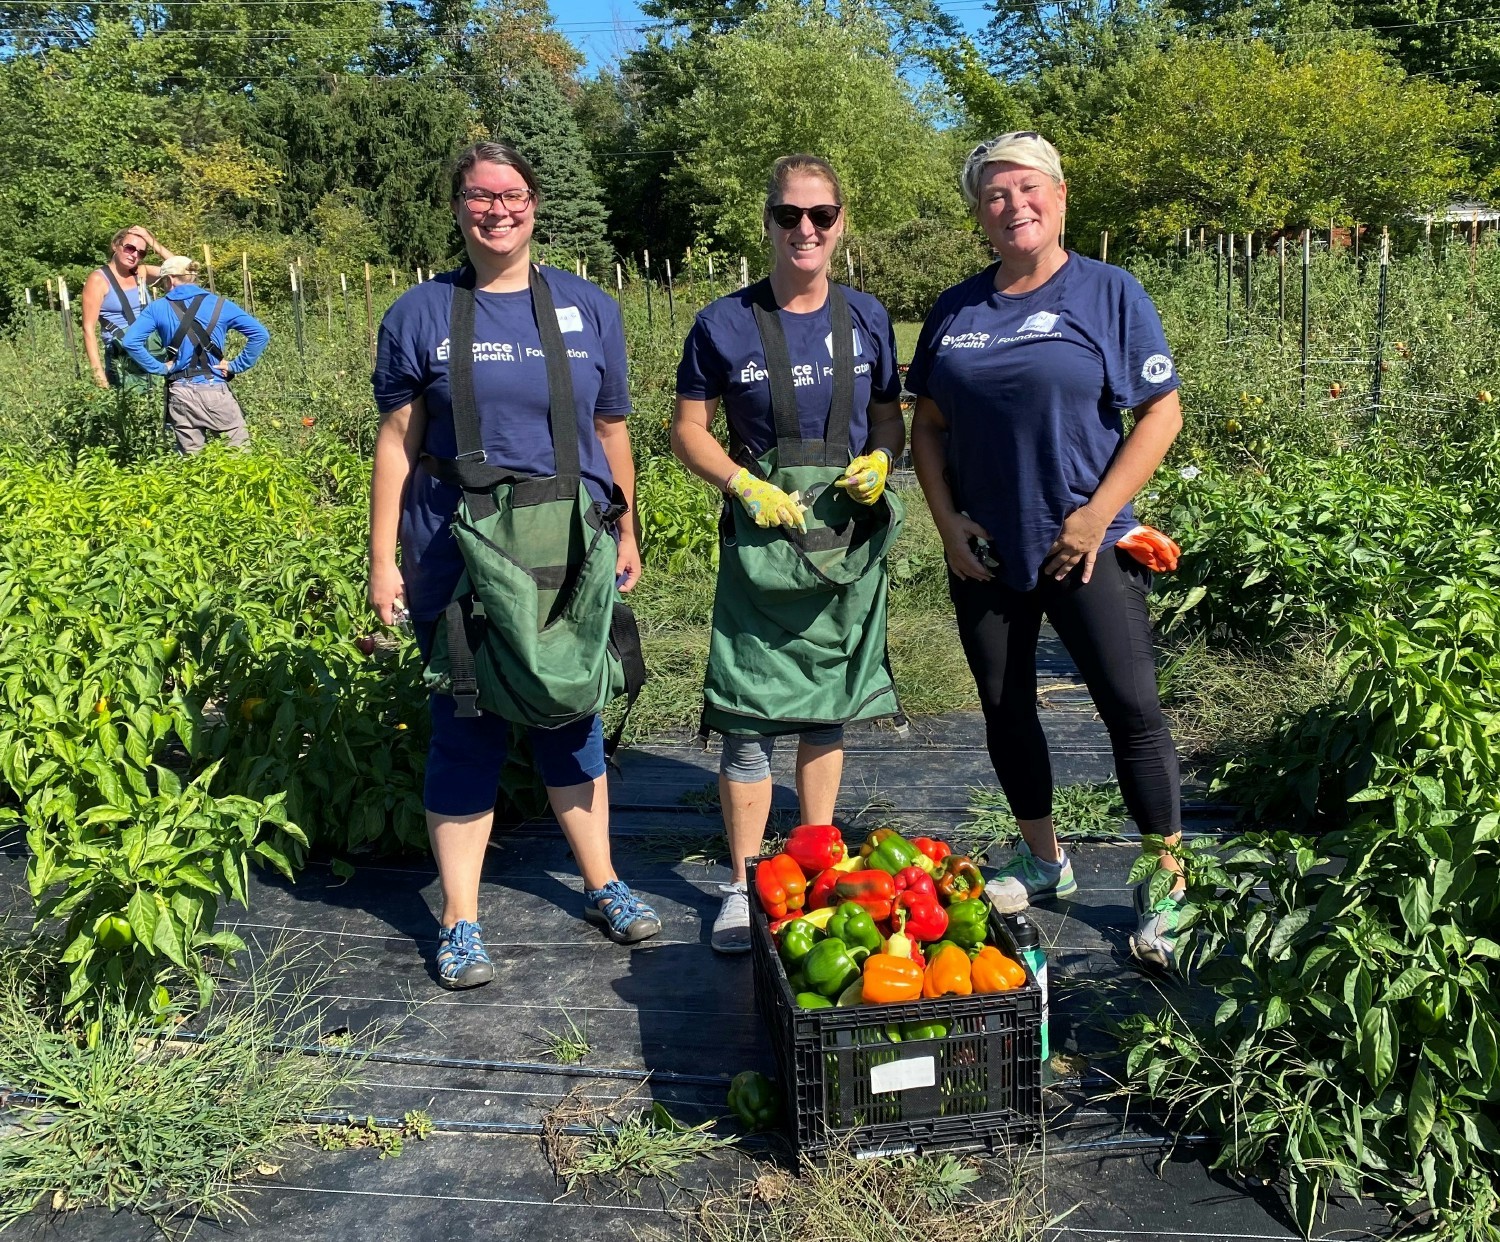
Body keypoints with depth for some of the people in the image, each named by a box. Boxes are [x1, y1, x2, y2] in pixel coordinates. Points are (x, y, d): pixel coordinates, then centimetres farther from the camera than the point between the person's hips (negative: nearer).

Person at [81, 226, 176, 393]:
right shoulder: (99, 279, -3)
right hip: (124, 361, -5)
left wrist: (152, 242, -1)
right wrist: (97, 370, -15)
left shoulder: (141, 273, 12)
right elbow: (88, 328, -7)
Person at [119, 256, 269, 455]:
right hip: (215, 390, -2)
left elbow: (130, 341, -9)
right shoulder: (219, 304, 2)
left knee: (191, 458, 10)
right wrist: (236, 366, -1)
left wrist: (159, 368, 0)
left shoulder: (157, 308, 3)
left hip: (179, 393, 2)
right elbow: (260, 334, -6)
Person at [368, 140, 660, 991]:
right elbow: (397, 443, 2)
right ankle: (460, 921, 17)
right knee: (466, 730, 3)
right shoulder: (422, 314, 3)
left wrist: (625, 536, 14)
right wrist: (384, 561, -1)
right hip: (457, 559, -1)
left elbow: (612, 432, 12)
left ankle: (603, 885, 30)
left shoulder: (590, 309, 7)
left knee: (572, 721, 13)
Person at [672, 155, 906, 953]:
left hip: (848, 537, 3)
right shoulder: (726, 324, -2)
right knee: (751, 719, -3)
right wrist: (744, 485, -15)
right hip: (762, 537, -3)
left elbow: (890, 421, 13)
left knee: (829, 708, 13)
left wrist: (881, 463, -9)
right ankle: (742, 885, 11)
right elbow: (689, 429, 1)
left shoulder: (866, 320, 6)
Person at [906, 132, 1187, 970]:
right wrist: (948, 522, -1)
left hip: (1085, 548, -4)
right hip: (985, 554, 4)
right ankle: (1043, 862, 31)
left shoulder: (1109, 293, -2)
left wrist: (1098, 516, -13)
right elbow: (929, 425, 12)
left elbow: (1162, 412, -5)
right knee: (1005, 708, 12)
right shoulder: (956, 310, 8)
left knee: (1133, 710, -6)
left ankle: (1167, 890, 8)